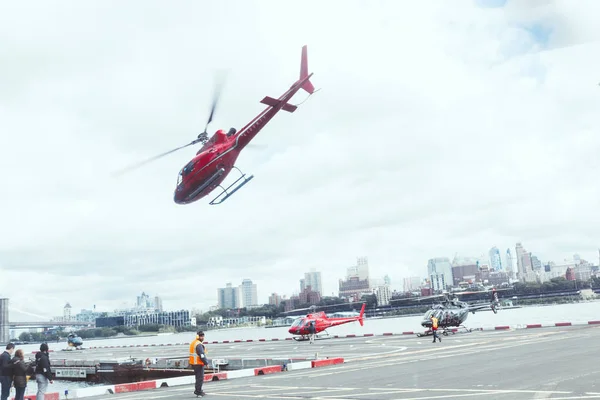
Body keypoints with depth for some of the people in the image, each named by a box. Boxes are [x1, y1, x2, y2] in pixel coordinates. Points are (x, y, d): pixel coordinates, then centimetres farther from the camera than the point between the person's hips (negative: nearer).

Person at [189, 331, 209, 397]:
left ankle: (198, 391, 27)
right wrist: (206, 363, -14)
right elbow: (202, 355, -21)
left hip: (194, 363, 10)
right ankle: (198, 391, -1)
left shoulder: (193, 343, 15)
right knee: (200, 377, -4)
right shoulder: (198, 344, -16)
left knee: (199, 377, 19)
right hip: (198, 364, -10)